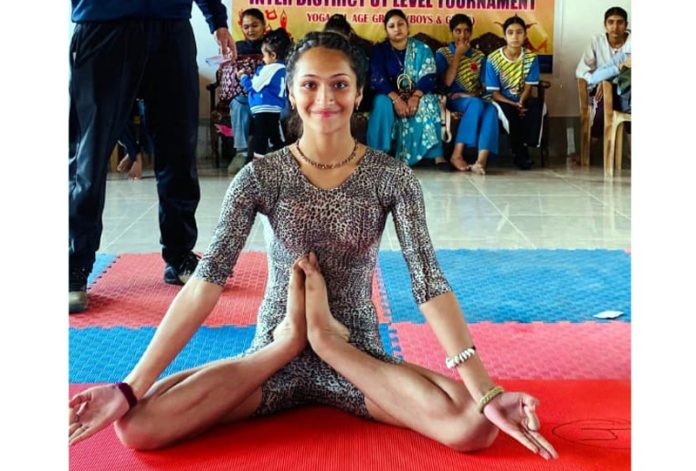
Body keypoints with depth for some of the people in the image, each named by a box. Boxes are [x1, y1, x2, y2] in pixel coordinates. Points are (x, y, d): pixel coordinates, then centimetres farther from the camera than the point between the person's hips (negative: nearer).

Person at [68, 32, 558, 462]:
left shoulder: (391, 176, -8)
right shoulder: (261, 175, -8)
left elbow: (429, 282, -15)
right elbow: (208, 279, -15)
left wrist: (486, 391, -27)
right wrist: (132, 387, -24)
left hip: (358, 352, 1)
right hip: (273, 355, 0)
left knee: (475, 426, -27)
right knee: (137, 425, -22)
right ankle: (291, 339, -5)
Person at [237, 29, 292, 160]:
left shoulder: (269, 69, -17)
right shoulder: (283, 68, 9)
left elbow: (253, 86, -11)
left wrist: (243, 77, 6)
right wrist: (250, 76, 17)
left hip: (264, 110, -8)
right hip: (275, 109, 9)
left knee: (260, 140, -3)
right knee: (276, 137, 15)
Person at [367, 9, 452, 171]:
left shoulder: (422, 48, 3)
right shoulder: (378, 50, 0)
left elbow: (429, 77, -9)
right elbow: (377, 79, -13)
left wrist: (415, 96, -29)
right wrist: (396, 99, -30)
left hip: (416, 95, 1)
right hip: (390, 95, -1)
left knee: (429, 102, -32)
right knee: (382, 102, -35)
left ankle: (438, 156, -36)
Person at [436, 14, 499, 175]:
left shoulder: (479, 56, 16)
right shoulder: (442, 53, 6)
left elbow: (484, 84, 13)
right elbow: (447, 82, -8)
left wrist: (476, 93, -9)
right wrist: (458, 54, -8)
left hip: (474, 99, 3)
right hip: (452, 99, -3)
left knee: (491, 109, -32)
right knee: (476, 104, -36)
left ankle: (481, 160, -49)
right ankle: (457, 155, -35)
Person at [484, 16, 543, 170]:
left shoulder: (531, 57, -5)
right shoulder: (493, 59, -12)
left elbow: (528, 87, -4)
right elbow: (494, 93, -11)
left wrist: (521, 103, -25)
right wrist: (514, 105, -24)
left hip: (523, 99, 3)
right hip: (502, 100, -2)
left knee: (537, 105, -31)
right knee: (509, 111, -36)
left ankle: (523, 147, -19)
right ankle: (520, 152, -16)